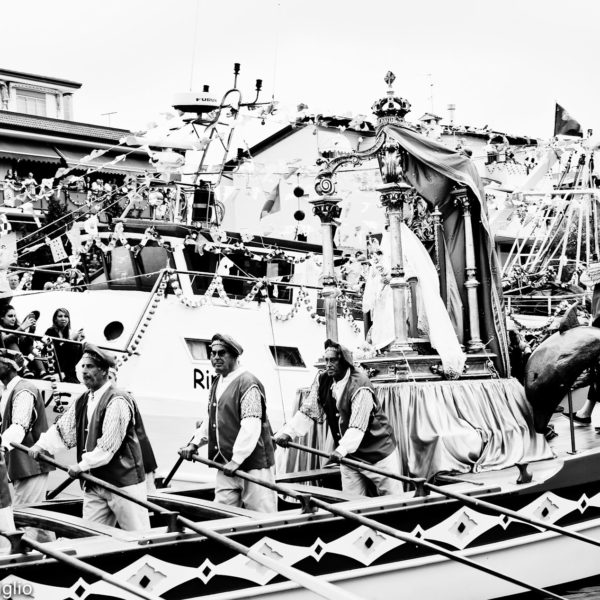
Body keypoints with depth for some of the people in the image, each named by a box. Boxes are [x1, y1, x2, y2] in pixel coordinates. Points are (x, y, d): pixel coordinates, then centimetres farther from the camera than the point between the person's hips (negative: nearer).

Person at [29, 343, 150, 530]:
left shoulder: (117, 401, -15)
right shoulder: (82, 402, 12)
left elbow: (109, 444, -19)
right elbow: (63, 430, 12)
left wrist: (82, 465, -18)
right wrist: (41, 445, -2)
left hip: (123, 481, -8)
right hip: (94, 482, 8)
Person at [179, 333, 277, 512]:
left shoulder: (248, 383, -14)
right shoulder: (217, 383, 15)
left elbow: (251, 426, -21)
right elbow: (211, 420, 25)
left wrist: (237, 459, -23)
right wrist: (195, 443, 12)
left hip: (252, 463, -8)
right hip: (226, 465, 8)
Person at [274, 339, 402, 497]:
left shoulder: (360, 385, -22)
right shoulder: (322, 380, -2)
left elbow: (358, 425, -29)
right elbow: (308, 411, -2)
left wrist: (342, 449, -42)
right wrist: (287, 432, -15)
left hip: (378, 452, -6)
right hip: (349, 455, 6)